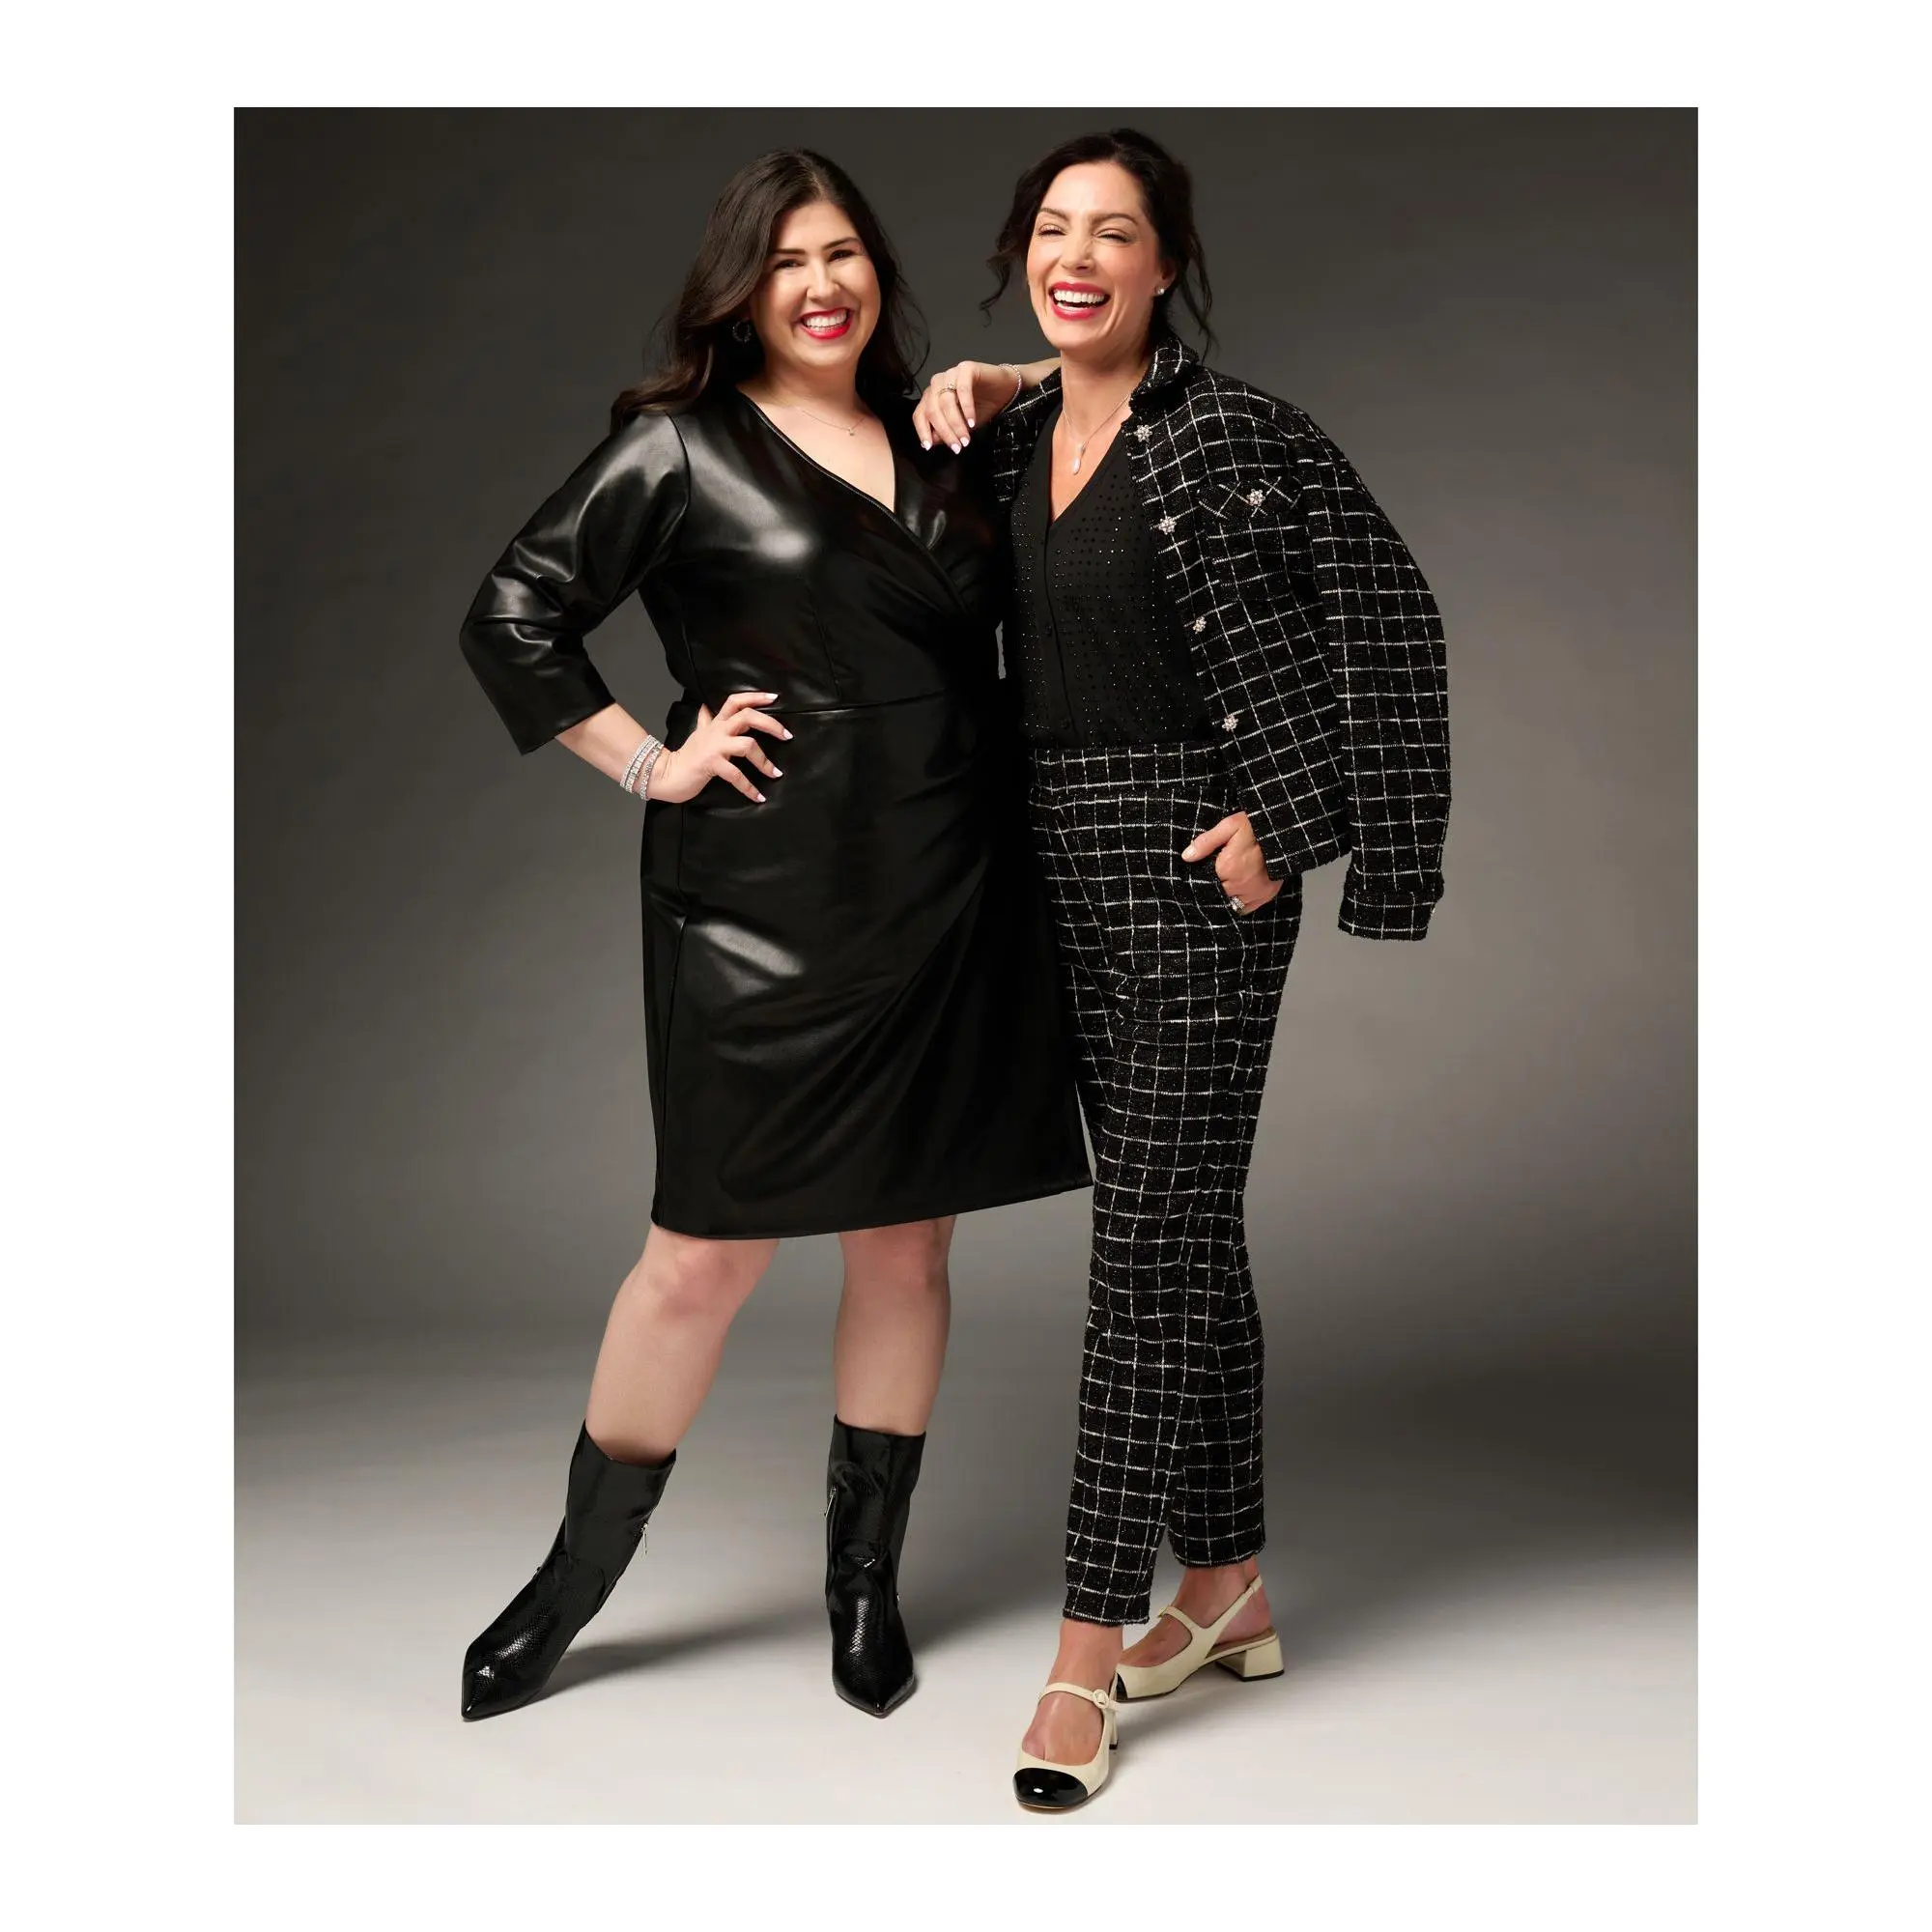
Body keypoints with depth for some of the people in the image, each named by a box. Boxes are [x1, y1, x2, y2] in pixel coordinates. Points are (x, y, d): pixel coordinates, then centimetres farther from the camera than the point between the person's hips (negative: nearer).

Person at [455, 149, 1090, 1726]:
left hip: (948, 901, 5)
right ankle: (574, 1583, 18)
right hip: (764, 905, -4)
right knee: (711, 1247, -1)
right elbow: (512, 618, -2)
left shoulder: (938, 448, 15)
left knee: (909, 1243, 9)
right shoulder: (684, 446, 1)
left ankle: (867, 1583, 24)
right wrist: (650, 764, -6)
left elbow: (1010, 644, 25)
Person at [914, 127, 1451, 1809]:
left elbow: (1390, 613, -11)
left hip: (1200, 865, -7)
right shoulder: (1022, 435, 10)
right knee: (1186, 1229, 14)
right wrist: (970, 387, 10)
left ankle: (1092, 1649, 3)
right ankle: (1226, 1591, 27)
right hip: (1071, 858, 8)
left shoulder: (1229, 432, -10)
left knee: (1153, 1242, -5)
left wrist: (1289, 822, -14)